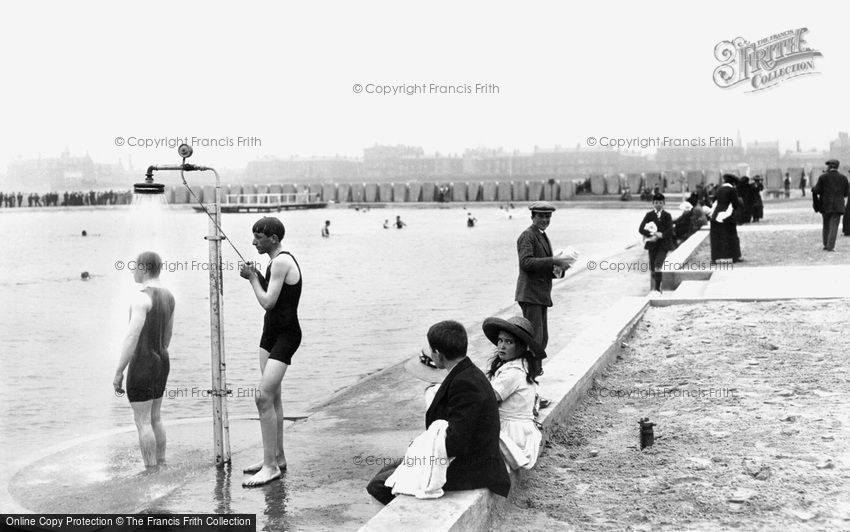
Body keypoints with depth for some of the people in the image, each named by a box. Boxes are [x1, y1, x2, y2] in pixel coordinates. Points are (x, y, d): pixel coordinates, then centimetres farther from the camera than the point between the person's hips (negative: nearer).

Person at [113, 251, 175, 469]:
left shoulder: (142, 297, -20)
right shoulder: (168, 296, 8)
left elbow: (132, 338, -24)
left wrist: (118, 372, -19)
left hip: (142, 364, -9)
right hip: (162, 362, 9)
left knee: (142, 421, 0)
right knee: (155, 418, 17)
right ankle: (161, 465, 23)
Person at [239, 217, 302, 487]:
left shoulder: (281, 262, -18)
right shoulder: (278, 261, 13)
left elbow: (267, 302, -21)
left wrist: (253, 278, -7)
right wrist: (256, 277, 3)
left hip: (286, 334, -11)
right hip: (271, 331, 11)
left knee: (264, 397, -14)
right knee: (272, 396, 14)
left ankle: (270, 466, -10)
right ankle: (276, 457, 24)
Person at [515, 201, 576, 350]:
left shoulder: (543, 237, 21)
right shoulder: (527, 236, -8)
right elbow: (526, 262, -22)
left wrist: (559, 268, 4)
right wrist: (554, 261, -24)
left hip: (541, 296, 9)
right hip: (530, 295, -9)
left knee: (542, 340, 10)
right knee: (534, 338, -13)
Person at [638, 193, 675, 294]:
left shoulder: (667, 215, 3)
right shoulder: (649, 215, 4)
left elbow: (670, 231, -4)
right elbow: (641, 229, -4)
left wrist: (660, 235, -20)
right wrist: (651, 235, -17)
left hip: (663, 245, -2)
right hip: (652, 244, 2)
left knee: (658, 265, -18)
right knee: (652, 268, 6)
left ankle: (658, 289, -14)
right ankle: (652, 288, 19)